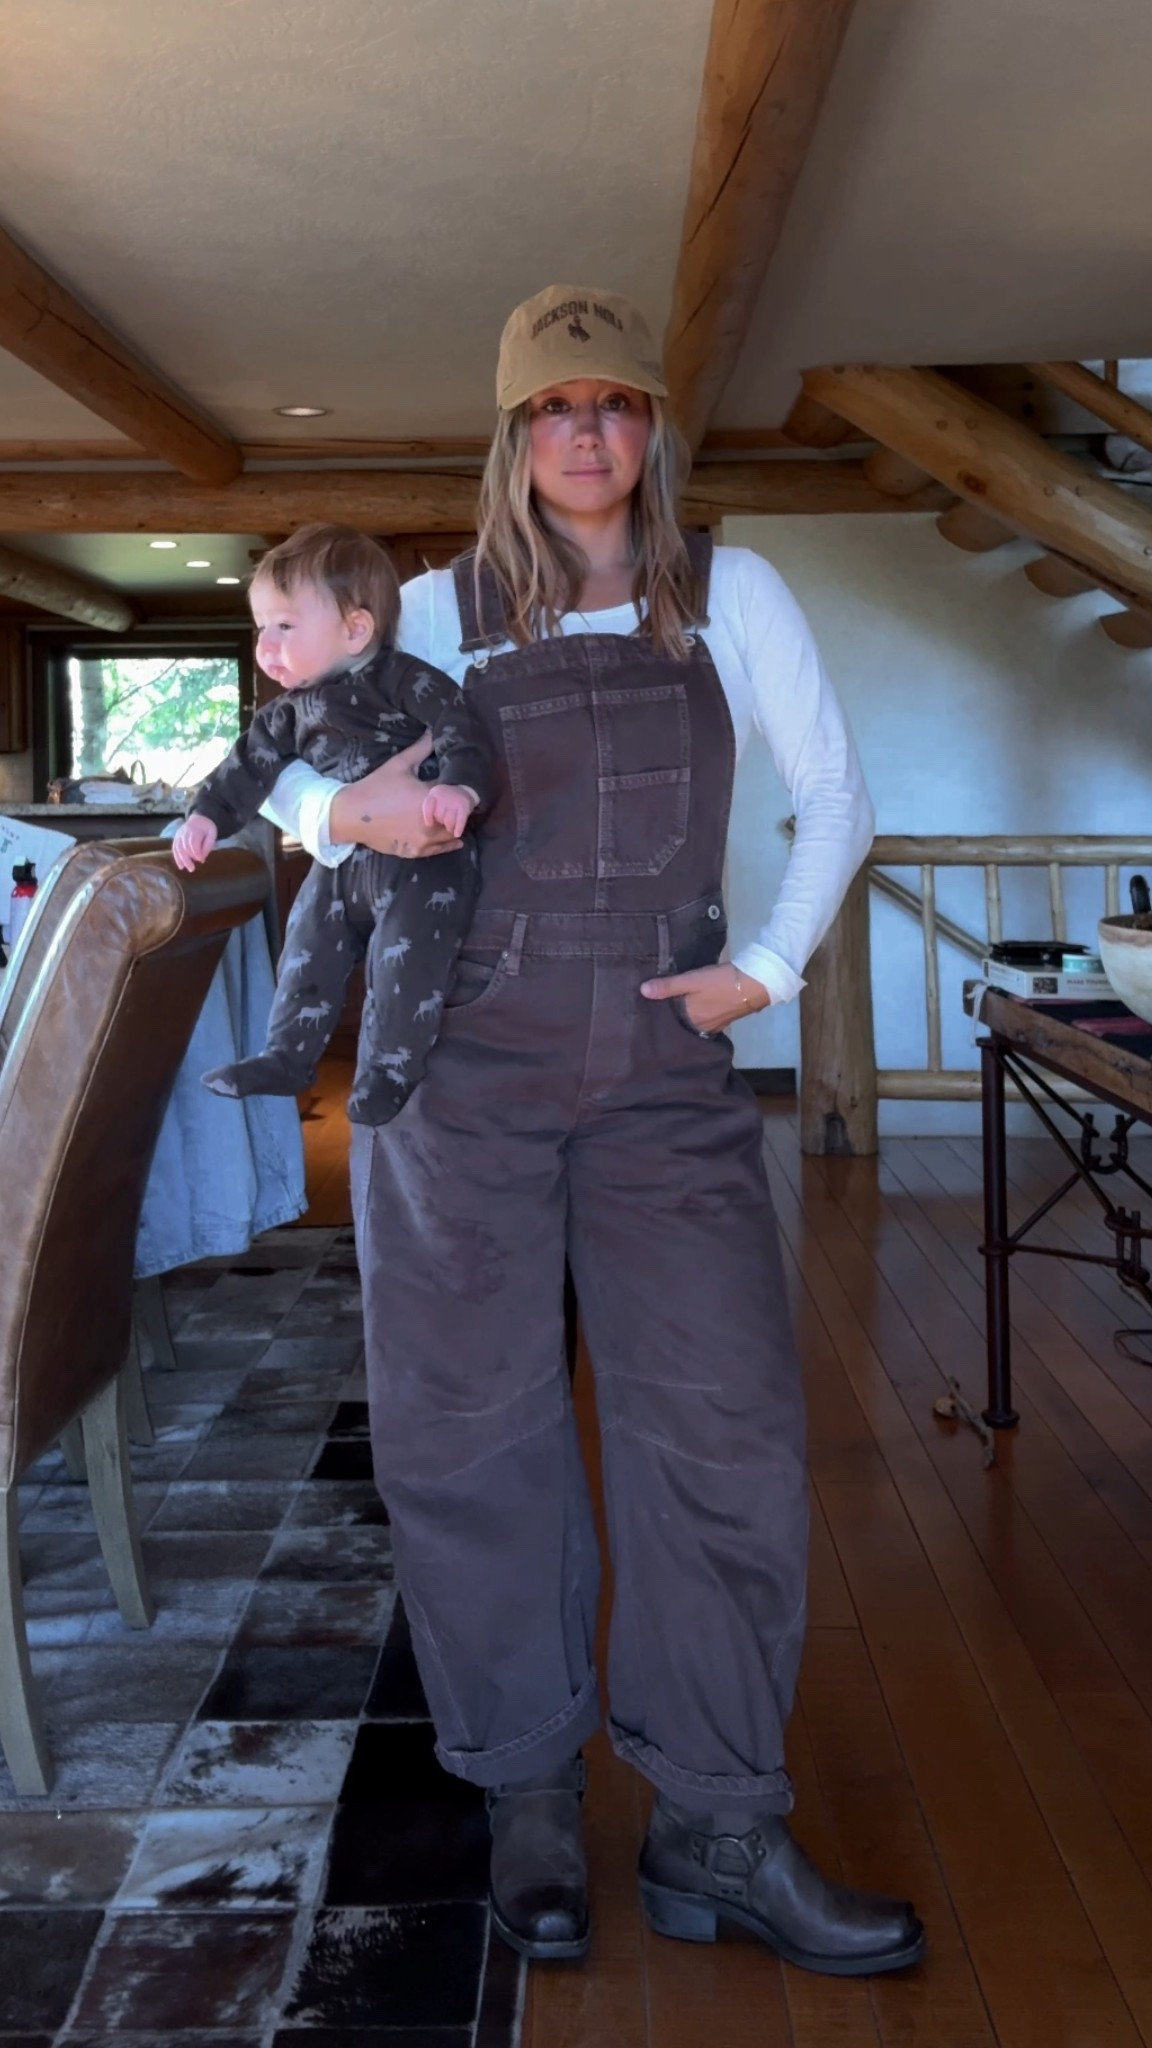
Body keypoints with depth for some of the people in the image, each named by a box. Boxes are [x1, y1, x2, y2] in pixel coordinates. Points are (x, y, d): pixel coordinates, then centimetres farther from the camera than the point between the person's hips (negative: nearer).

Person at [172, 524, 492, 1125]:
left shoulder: (405, 679, -13)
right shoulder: (292, 712, 11)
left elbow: (461, 729, -22)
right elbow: (252, 761, 15)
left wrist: (460, 787, -38)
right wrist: (208, 813, 5)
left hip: (424, 856, -8)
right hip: (341, 861, 8)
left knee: (402, 958, -15)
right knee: (308, 950, 13)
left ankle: (389, 1070, -1)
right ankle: (287, 1056, 26)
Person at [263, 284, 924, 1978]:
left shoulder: (730, 594, 9)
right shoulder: (438, 611, 9)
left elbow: (837, 801, 13)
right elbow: (289, 784, 13)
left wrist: (772, 967, 1)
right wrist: (345, 806, -10)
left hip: (664, 1063, 0)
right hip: (463, 1056, 0)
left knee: (725, 1424, -5)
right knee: (473, 1427, 3)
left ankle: (720, 1832, 11)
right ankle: (531, 1799, 22)